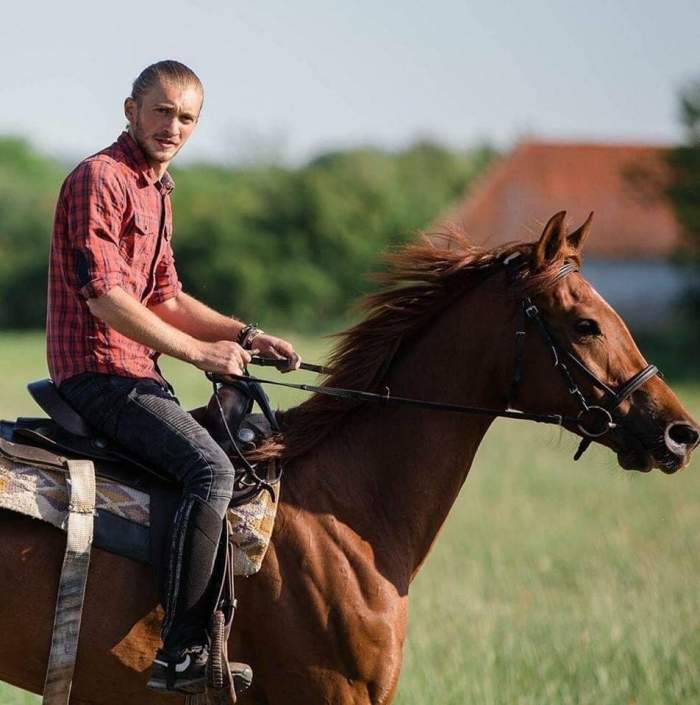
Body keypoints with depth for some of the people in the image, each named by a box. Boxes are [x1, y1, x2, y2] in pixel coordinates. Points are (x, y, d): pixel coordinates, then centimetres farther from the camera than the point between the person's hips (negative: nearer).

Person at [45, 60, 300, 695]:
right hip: (101, 373, -11)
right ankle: (182, 653, -30)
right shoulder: (100, 179, -12)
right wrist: (199, 351, -18)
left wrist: (246, 335, 9)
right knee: (211, 470, -27)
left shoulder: (155, 191, 20)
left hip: (137, 374, 11)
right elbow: (104, 297, -20)